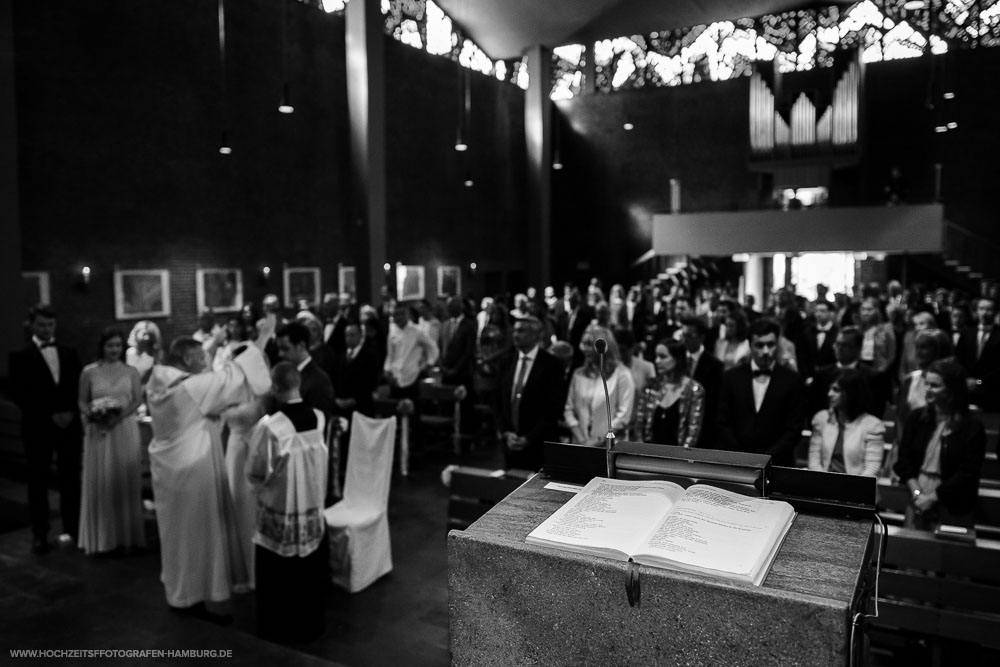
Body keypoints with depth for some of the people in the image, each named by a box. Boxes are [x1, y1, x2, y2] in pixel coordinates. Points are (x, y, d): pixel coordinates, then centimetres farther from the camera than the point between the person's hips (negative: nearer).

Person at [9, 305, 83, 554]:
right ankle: (40, 535, 11)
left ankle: (72, 528, 15)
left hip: (69, 424, 3)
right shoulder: (21, 356, 0)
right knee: (38, 482, 4)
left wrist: (70, 412, -6)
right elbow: (18, 394, -6)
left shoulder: (69, 353, 10)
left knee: (70, 478, 6)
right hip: (38, 426, -3)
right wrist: (50, 415, -12)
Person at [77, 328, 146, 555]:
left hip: (125, 430, 1)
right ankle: (102, 538, 12)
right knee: (100, 482, 2)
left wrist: (120, 415, -15)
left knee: (125, 481, 4)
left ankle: (126, 535, 14)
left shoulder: (131, 371, 4)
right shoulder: (89, 372, 2)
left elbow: (138, 400, 0)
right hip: (98, 431, -1)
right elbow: (82, 402, 4)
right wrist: (91, 414, -16)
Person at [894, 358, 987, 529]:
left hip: (953, 510, -3)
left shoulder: (972, 427, -7)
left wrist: (931, 498, -14)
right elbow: (904, 461, 2)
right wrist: (917, 493, -11)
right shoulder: (916, 418, 4)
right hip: (916, 503, 3)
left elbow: (968, 474, -11)